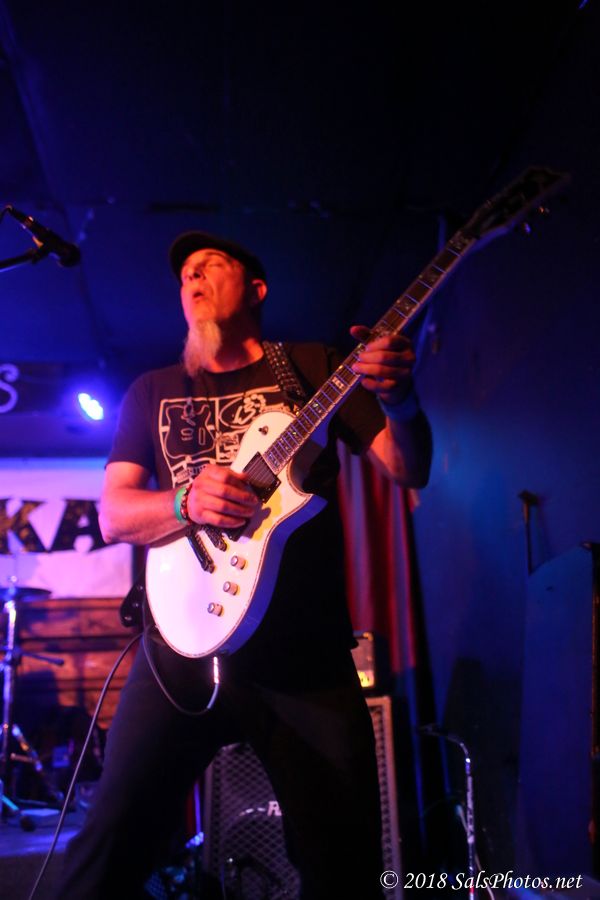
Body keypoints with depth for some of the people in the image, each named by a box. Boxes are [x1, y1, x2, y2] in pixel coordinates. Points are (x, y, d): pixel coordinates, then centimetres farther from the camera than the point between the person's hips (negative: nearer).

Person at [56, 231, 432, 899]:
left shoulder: (312, 368, 10)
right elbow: (112, 513, 8)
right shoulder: (153, 391, 15)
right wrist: (188, 502, -13)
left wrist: (401, 402, -19)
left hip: (308, 652, 0)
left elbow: (409, 471, 3)